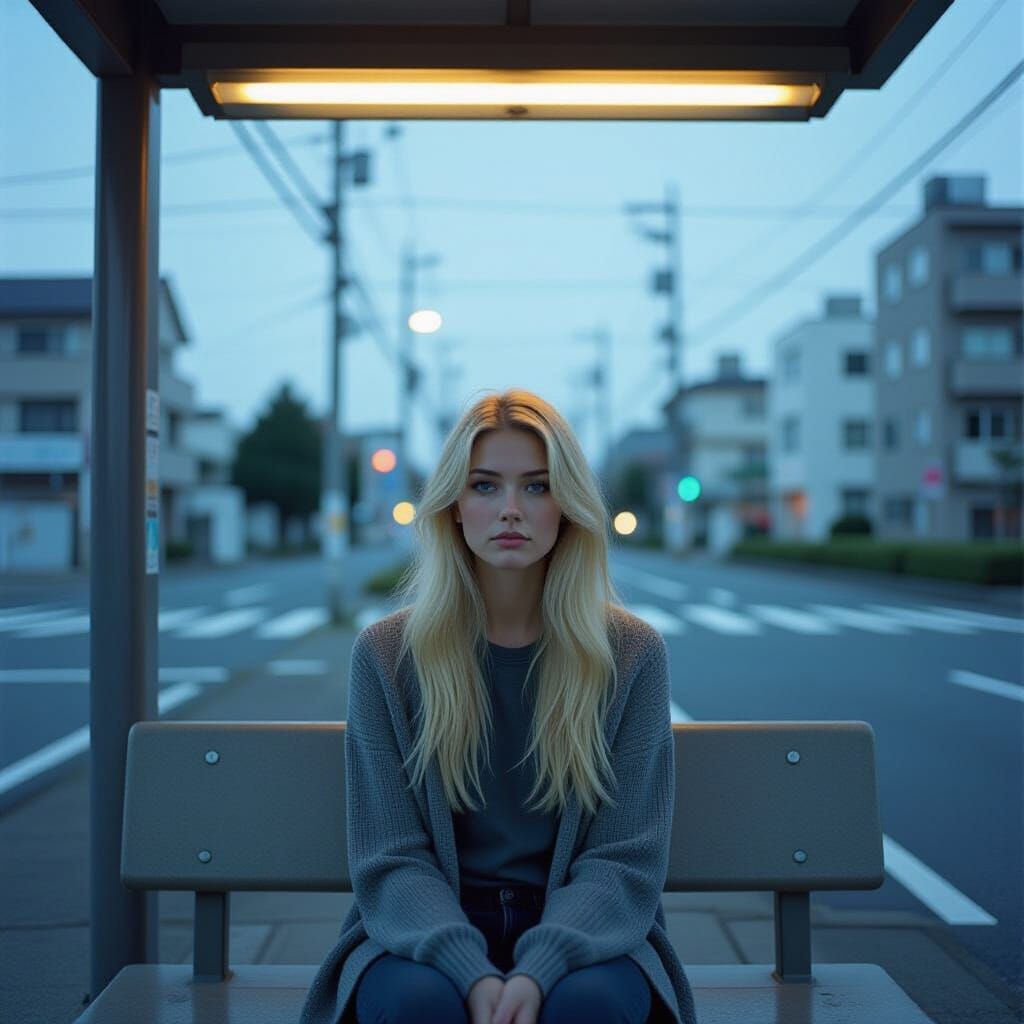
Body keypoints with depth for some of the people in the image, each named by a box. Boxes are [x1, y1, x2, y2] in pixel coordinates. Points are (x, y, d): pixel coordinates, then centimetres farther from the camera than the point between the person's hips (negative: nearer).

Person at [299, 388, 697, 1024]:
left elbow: (626, 858, -5)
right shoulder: (385, 655, -2)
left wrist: (537, 972, -22)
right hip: (430, 930, 0)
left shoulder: (632, 654, -2)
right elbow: (389, 860, -5)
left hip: (577, 930, 0)